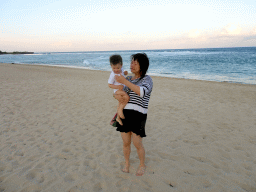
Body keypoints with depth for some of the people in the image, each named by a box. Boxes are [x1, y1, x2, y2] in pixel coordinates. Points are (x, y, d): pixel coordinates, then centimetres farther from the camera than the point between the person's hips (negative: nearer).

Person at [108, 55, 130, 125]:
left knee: (120, 104, 20)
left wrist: (125, 73, -4)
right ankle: (120, 110, -15)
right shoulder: (113, 75, -23)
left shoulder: (121, 69, -4)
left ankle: (118, 118, 37)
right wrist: (118, 87, -30)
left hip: (123, 90, 8)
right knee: (127, 97, -32)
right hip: (117, 91, -8)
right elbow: (109, 85, -18)